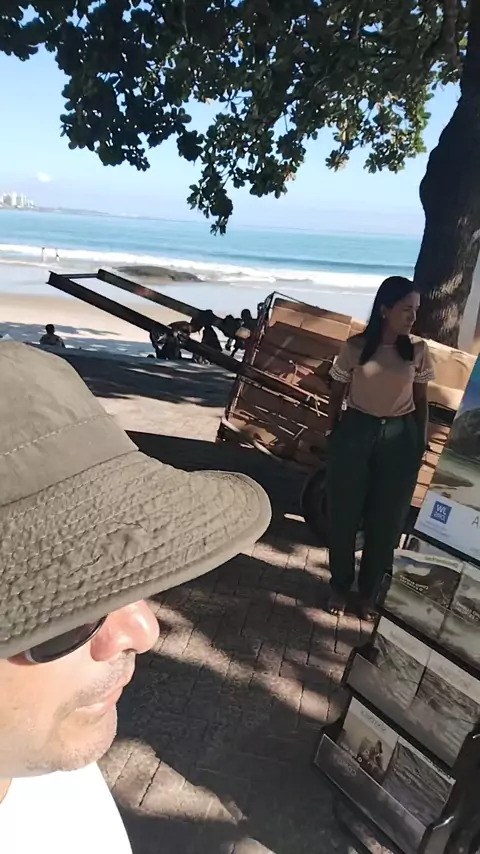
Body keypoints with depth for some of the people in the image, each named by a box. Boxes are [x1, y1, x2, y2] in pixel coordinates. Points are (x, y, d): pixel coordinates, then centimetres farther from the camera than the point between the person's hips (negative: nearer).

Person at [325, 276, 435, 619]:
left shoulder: (418, 350, -1)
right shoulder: (355, 347, -6)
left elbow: (421, 399, 6)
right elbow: (337, 394, 2)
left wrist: (421, 442, 4)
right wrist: (331, 434, 2)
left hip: (399, 438, 1)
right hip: (356, 432, -1)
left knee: (386, 519, 9)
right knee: (344, 514, 8)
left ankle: (369, 591, 29)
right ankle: (340, 586, 29)